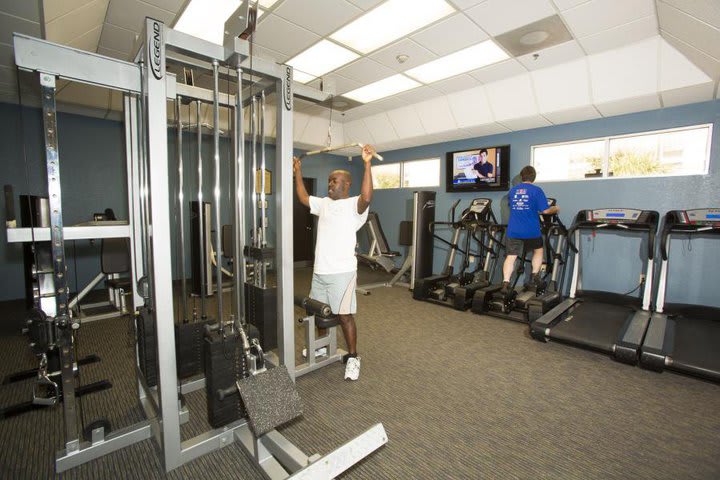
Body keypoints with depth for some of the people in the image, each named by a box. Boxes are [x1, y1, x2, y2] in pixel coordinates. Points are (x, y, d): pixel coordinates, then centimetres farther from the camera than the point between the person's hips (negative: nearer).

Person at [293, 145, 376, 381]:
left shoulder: (354, 205, -10)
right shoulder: (323, 204, 13)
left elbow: (366, 197, -31)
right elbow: (303, 198, 24)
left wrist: (367, 164, -34)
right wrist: (298, 172, 25)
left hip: (341, 272, -8)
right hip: (319, 271, 8)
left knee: (344, 315, 0)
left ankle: (352, 358, 17)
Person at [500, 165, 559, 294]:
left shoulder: (512, 190, 9)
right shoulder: (536, 190, -4)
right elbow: (545, 210, -7)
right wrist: (556, 209, 13)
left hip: (514, 230, 2)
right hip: (531, 230, -2)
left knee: (511, 256, 0)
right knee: (538, 250, 24)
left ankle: (506, 283, -12)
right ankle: (535, 276, 21)